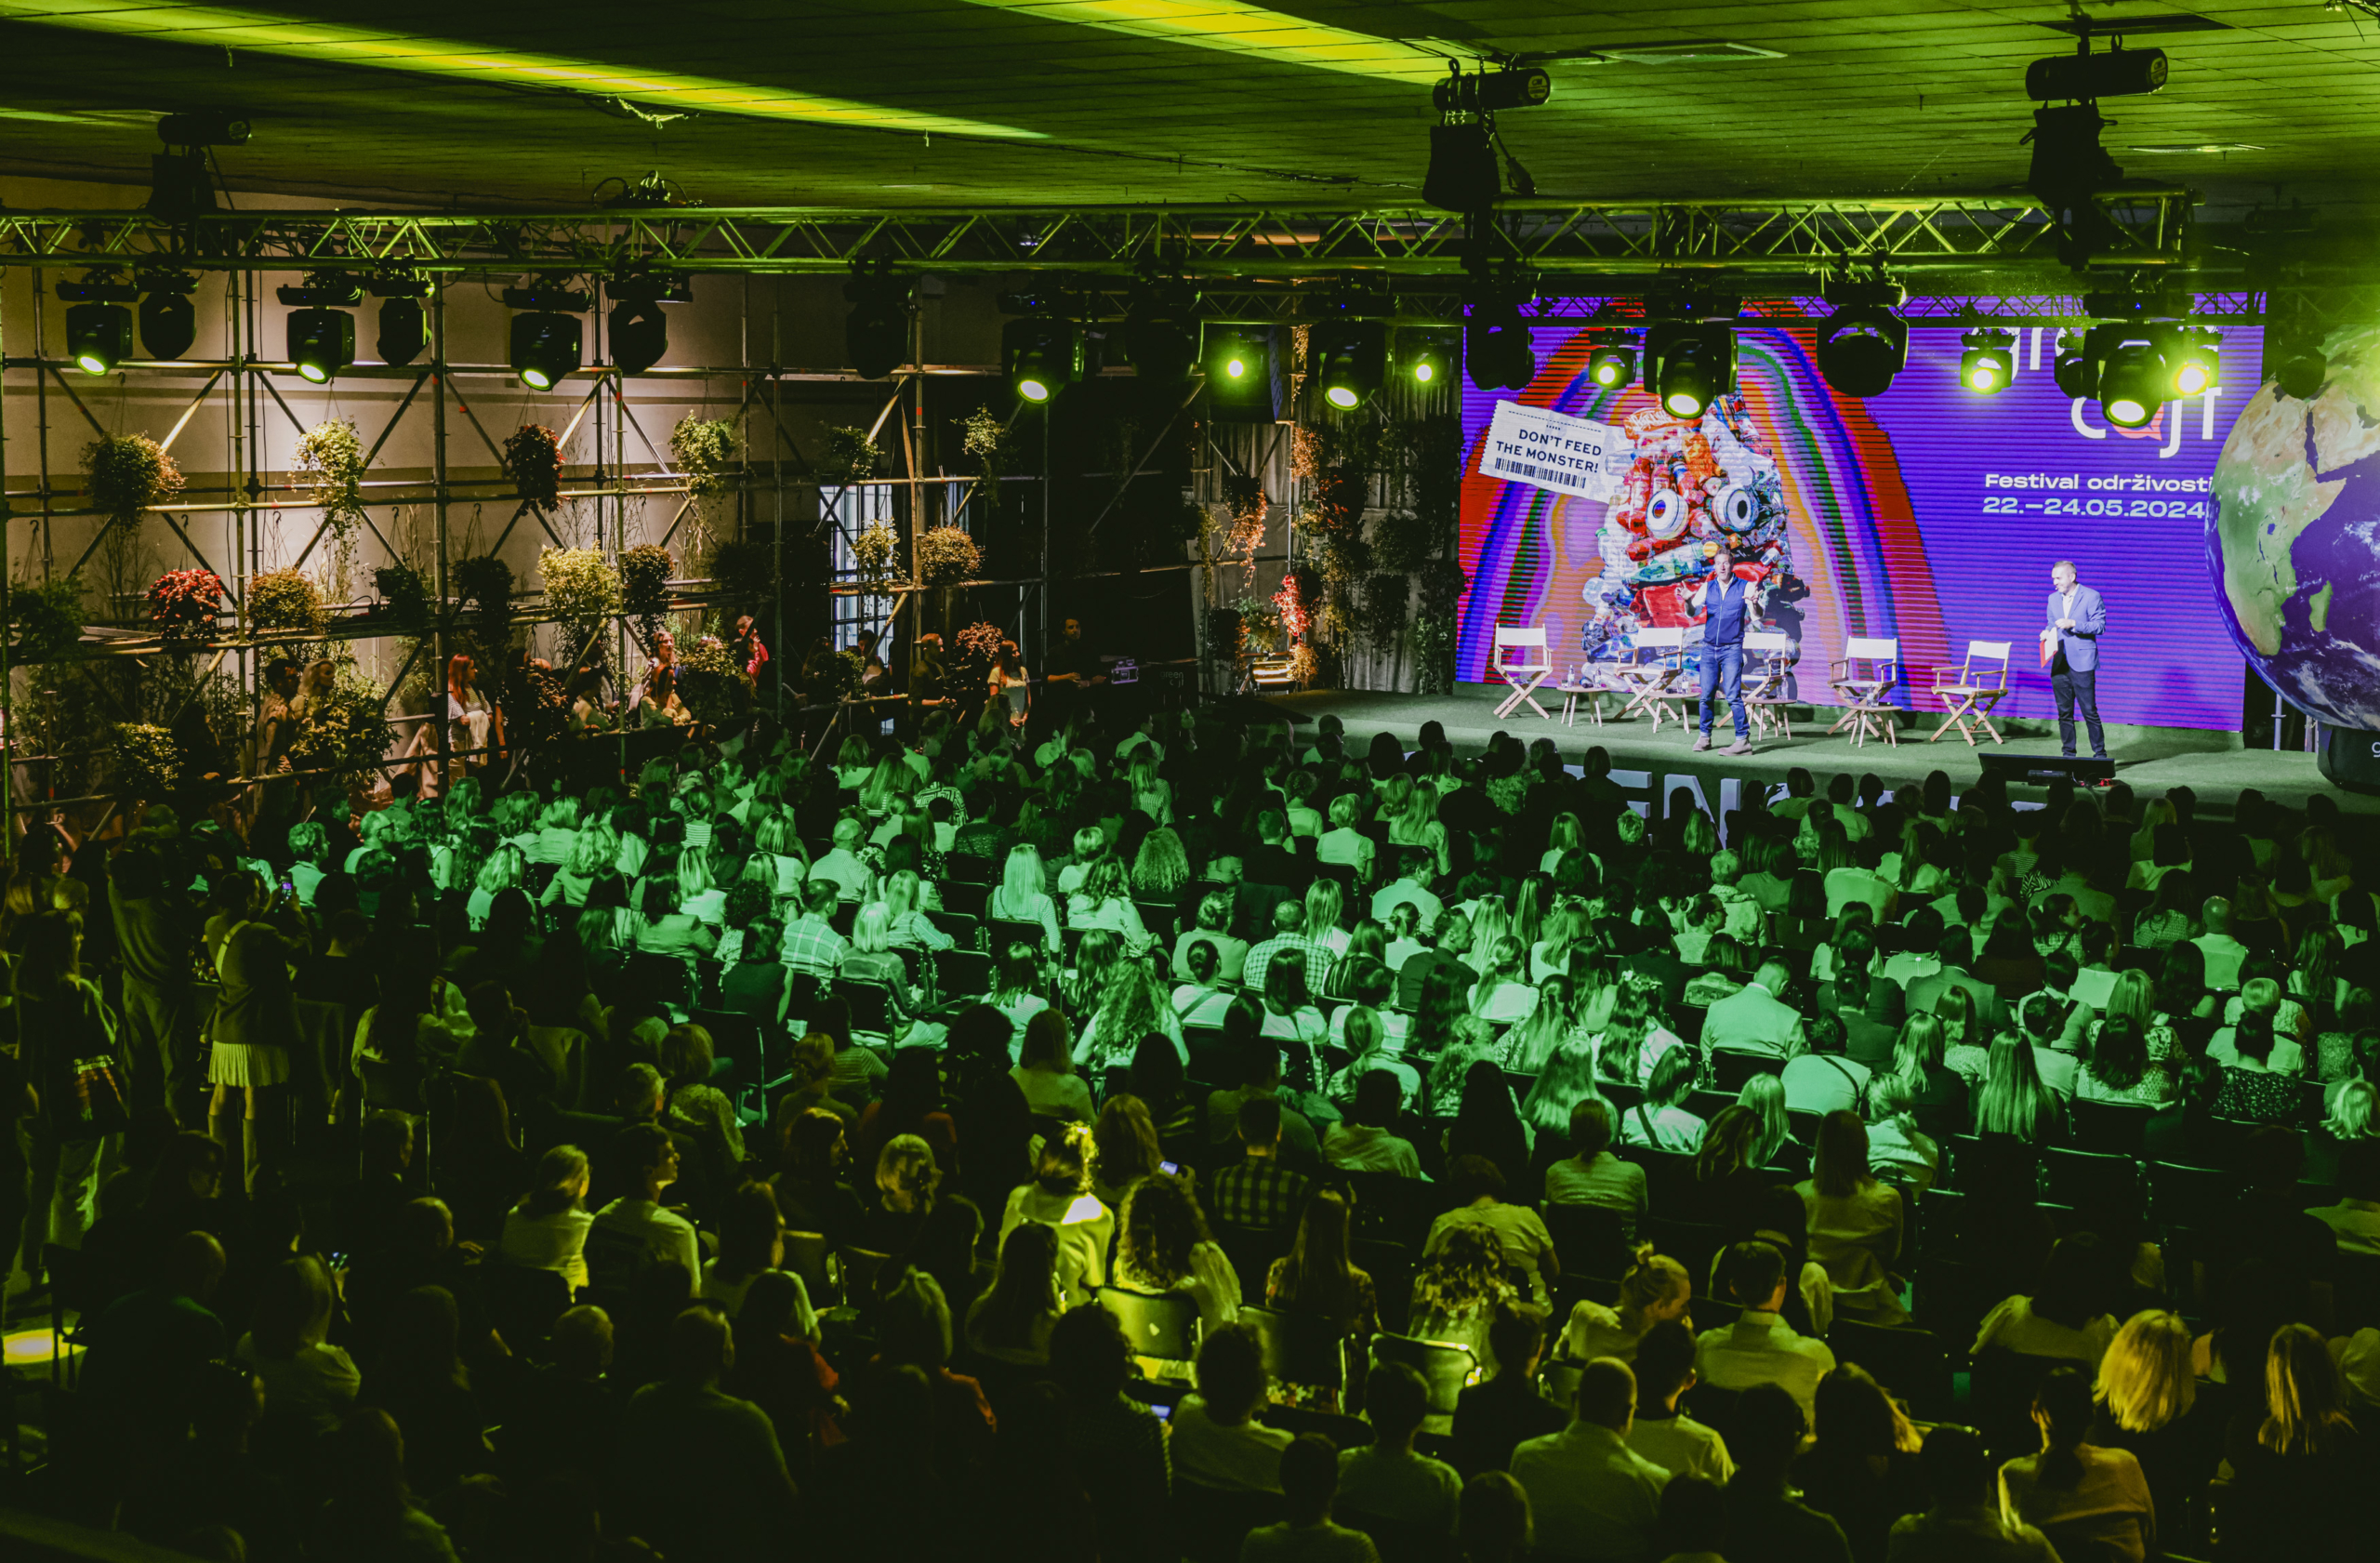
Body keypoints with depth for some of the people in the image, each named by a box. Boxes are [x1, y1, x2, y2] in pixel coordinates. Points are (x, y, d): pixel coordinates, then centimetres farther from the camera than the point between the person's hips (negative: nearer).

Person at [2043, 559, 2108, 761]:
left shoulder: (2091, 597, -4)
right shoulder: (2053, 599, 15)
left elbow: (2100, 626, -8)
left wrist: (2073, 624, -18)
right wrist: (2047, 632, 2)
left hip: (2082, 663, -6)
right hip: (2059, 664, 6)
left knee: (2089, 711, -6)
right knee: (2064, 712, 8)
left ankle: (2100, 754, 0)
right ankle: (2068, 755, 15)